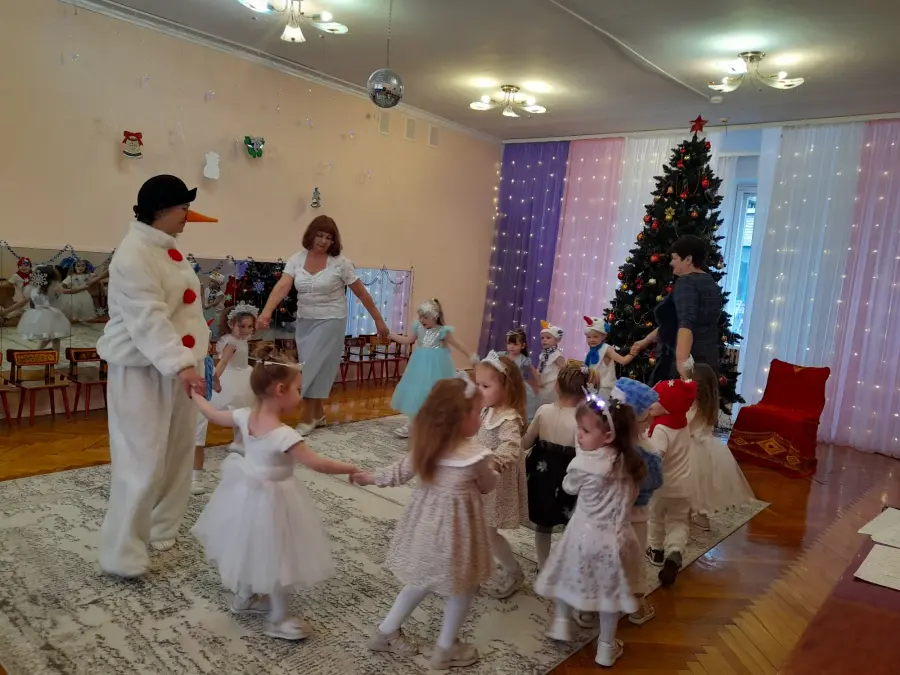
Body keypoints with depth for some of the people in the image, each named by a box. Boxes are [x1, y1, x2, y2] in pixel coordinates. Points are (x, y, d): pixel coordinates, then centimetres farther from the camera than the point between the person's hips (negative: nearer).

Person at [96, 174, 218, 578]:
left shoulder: (167, 248, 12)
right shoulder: (133, 255, -19)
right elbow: (148, 319, -30)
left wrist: (189, 359, 22)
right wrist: (181, 365, -39)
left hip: (174, 366, 9)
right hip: (142, 370, -9)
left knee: (177, 455, 14)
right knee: (143, 461, -6)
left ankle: (161, 530, 31)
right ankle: (122, 553, 9)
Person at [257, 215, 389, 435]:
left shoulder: (340, 263, -11)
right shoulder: (296, 259, -3)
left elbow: (362, 294, -4)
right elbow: (282, 287, -17)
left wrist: (379, 320, -2)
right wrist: (266, 312, -34)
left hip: (330, 322, -4)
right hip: (304, 321, 4)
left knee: (314, 367, -4)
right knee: (312, 369, 12)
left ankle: (307, 418, 10)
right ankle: (318, 414, 29)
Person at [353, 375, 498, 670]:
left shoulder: (425, 443, -6)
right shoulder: (476, 455, -23)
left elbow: (400, 473, 5)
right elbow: (487, 486, -4)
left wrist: (370, 477, 21)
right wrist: (491, 469, 17)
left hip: (426, 519, 7)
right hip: (455, 525, -6)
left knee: (422, 581, 26)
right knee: (462, 588, 17)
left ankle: (385, 632, 37)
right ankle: (446, 649, 31)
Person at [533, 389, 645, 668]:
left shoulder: (583, 463, -22)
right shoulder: (629, 462, -7)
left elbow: (569, 487, -2)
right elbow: (631, 495, 6)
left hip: (585, 536, -4)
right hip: (615, 538, 4)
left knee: (568, 577, 23)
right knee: (609, 590, 18)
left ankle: (562, 623, 36)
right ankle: (606, 648, 31)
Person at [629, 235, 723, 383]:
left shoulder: (686, 282, -10)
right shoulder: (711, 284, 18)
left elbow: (686, 324, -26)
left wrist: (682, 360, -37)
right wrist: (646, 341, 29)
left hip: (680, 364, -9)